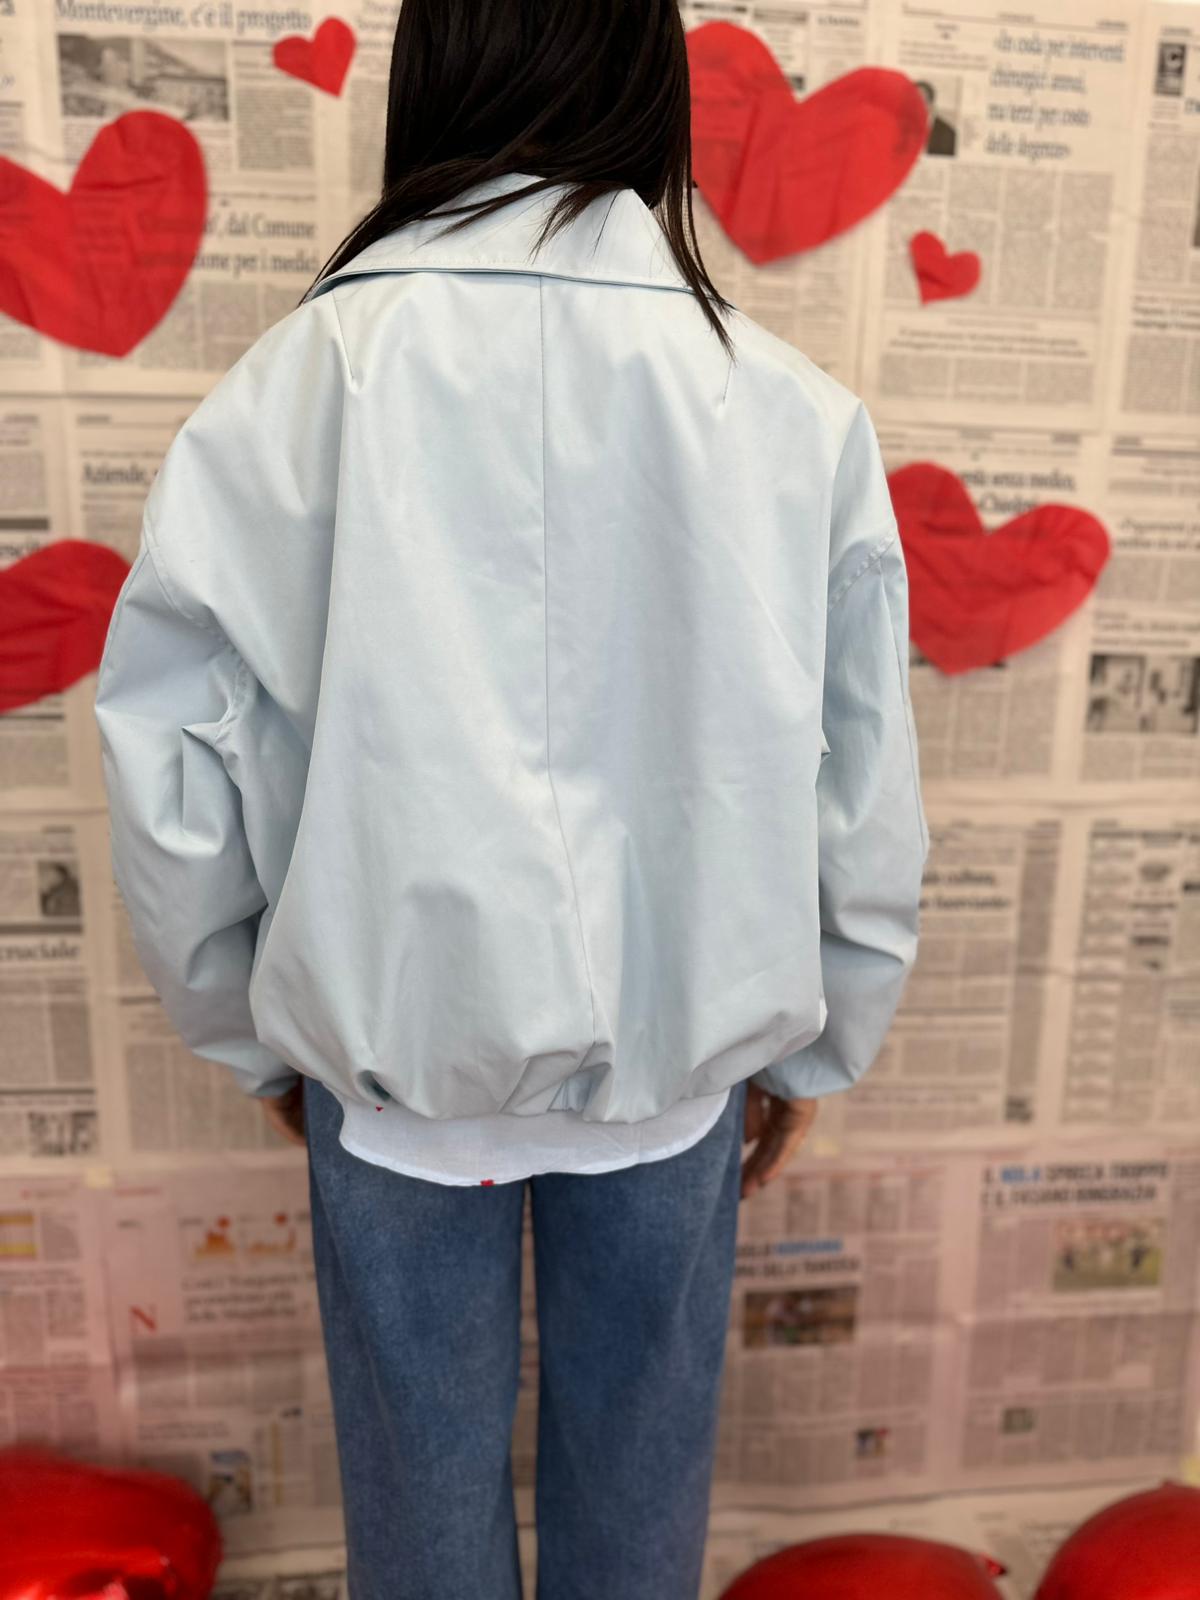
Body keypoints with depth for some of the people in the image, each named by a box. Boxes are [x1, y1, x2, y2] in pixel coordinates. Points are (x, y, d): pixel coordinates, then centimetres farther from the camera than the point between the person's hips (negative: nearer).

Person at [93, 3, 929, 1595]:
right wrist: (813, 1045, 11)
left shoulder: (296, 384, -12)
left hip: (394, 1045, 0)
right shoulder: (792, 405, -9)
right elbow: (866, 788, -4)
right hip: (680, 1044, 1)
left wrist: (257, 1031, 9)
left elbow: (173, 774, -7)